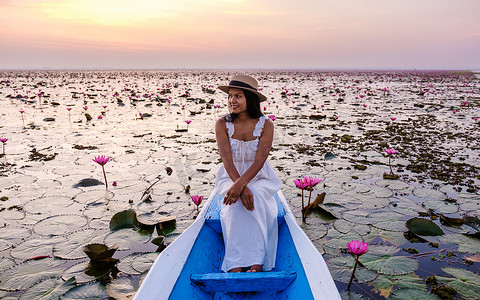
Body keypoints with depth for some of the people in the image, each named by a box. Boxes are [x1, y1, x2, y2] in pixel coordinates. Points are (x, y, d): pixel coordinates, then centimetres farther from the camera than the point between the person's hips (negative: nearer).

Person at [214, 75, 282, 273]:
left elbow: (259, 161, -18)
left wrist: (240, 184, -34)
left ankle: (256, 263, -32)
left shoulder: (265, 124, -8)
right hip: (230, 178, 1)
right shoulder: (223, 124, -6)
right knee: (236, 202, -32)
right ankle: (235, 265, -34)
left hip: (259, 178, 0)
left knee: (255, 199, -33)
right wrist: (242, 188, -30)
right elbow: (227, 160, -16)